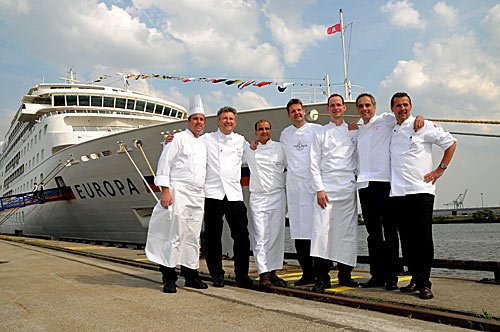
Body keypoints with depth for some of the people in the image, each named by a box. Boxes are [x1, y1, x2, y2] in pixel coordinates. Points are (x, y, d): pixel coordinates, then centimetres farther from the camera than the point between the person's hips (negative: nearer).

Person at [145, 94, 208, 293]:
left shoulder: (202, 145, 20)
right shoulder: (179, 138, -1)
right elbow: (164, 163, -8)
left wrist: (202, 195, 18)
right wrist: (165, 190, -15)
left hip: (197, 196, 7)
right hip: (178, 193, -7)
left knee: (193, 237, 10)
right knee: (175, 235, -7)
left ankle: (191, 275, 19)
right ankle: (169, 278, 1)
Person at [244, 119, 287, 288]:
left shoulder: (279, 148, 10)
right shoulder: (249, 150, 11)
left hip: (277, 195, 1)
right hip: (258, 197, -1)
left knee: (276, 235, 3)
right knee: (260, 236, -8)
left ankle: (273, 271, 14)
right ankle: (263, 274, -7)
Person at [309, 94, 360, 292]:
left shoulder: (354, 132, 15)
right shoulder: (320, 133, 10)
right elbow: (314, 164, 4)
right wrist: (319, 189, -6)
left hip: (348, 187, 2)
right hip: (326, 187, -2)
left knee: (348, 231, 3)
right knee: (321, 230, -11)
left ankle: (345, 274, 16)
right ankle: (322, 277, -7)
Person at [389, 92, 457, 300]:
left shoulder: (423, 126, 1)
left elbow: (450, 142, 6)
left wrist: (440, 169, 1)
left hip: (421, 190, -4)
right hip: (397, 193, 4)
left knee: (423, 238, -5)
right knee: (406, 239, 7)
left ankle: (423, 283, 1)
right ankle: (415, 279, 17)